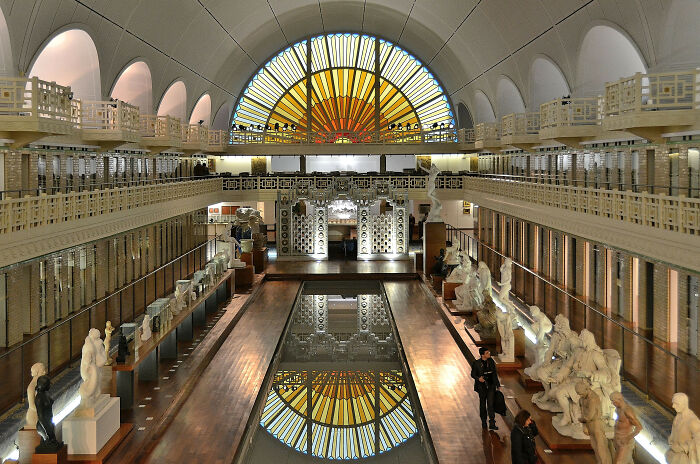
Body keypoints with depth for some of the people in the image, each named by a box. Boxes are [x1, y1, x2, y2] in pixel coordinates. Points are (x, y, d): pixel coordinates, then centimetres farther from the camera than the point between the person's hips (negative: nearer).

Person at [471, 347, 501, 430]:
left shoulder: (491, 361, 1)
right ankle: (484, 422, 26)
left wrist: (497, 385, 13)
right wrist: (478, 378, -22)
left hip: (491, 386, 2)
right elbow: (473, 374, -1)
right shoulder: (476, 363, -9)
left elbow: (494, 373, 10)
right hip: (482, 386, -1)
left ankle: (492, 424, -4)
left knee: (490, 404, -5)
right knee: (482, 404, 11)